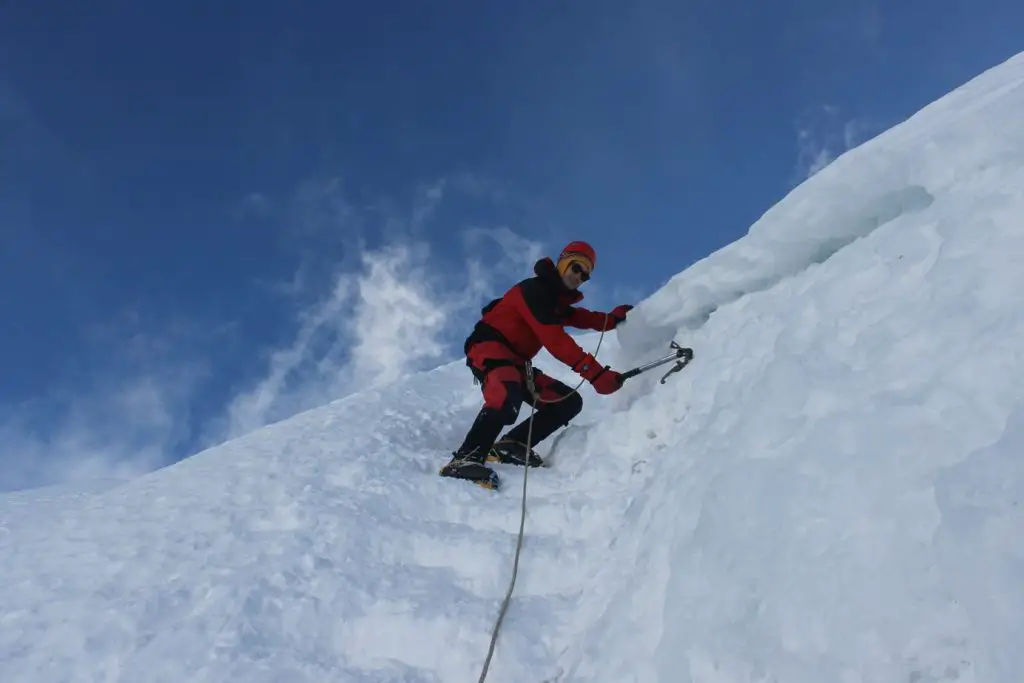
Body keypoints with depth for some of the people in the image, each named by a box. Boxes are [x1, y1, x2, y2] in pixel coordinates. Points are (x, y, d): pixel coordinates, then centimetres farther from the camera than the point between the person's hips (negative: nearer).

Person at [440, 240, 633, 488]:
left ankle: (511, 445, -5)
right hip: (488, 347, -10)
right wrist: (595, 373, -33)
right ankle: (465, 459, -42)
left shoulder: (558, 299, 16)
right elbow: (555, 340, -26)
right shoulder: (534, 290, -15)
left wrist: (612, 319, 5)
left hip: (515, 361, 10)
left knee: (569, 402, 3)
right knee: (508, 396, -40)